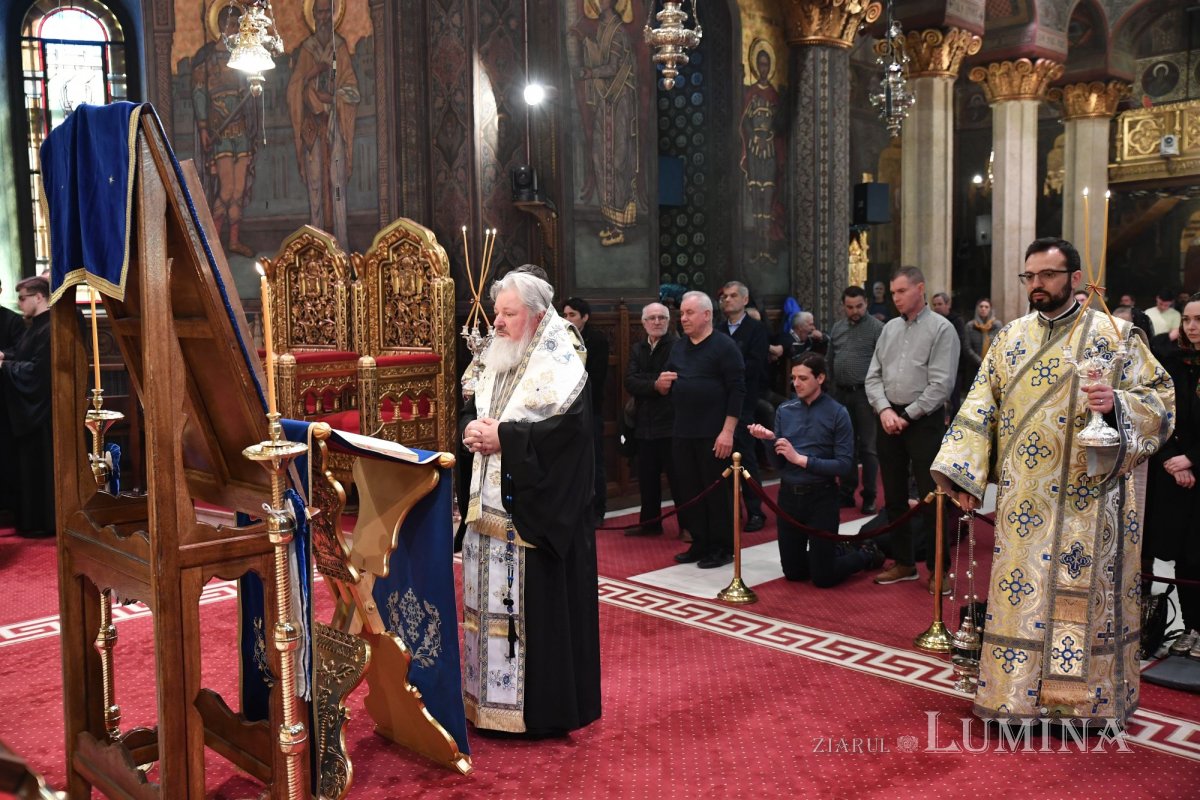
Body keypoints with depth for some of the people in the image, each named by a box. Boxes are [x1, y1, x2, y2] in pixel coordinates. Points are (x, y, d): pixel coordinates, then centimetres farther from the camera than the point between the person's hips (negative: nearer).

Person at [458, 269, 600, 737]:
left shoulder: (559, 366, -10)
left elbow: (564, 428, -22)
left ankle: (542, 706, 9)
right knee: (491, 598, 11)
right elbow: (469, 413, 16)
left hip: (536, 512, -8)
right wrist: (472, 429, -8)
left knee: (537, 601, -3)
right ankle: (490, 697, 24)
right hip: (491, 506, 8)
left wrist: (502, 437, -21)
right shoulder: (495, 362, 14)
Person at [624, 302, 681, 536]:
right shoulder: (637, 349, 11)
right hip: (644, 423, 6)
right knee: (647, 476, 14)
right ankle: (649, 522, 27)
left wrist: (644, 382, -14)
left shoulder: (678, 346, -9)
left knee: (676, 476, 1)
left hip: (671, 422, -6)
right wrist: (656, 386, -16)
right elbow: (630, 382, -2)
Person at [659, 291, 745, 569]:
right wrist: (661, 384, -3)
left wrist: (727, 431, -18)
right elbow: (666, 389, 22)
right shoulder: (679, 347, 13)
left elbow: (737, 390, -13)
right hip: (682, 433, 7)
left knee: (718, 492, 0)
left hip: (714, 435, -7)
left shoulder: (724, 346, -7)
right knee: (689, 491, 10)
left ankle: (723, 548, 11)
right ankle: (700, 544, 21)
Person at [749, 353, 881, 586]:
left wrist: (801, 459, -19)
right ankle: (839, 551, 39)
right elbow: (778, 461, 3)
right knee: (793, 572, 14)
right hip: (789, 495, 5)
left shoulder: (837, 413, -10)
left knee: (823, 578, 0)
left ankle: (867, 554, 28)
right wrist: (770, 439, -16)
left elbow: (844, 463, -15)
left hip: (821, 496, -5)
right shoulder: (785, 410, 3)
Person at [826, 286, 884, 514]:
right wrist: (832, 389, 12)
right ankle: (847, 493, 21)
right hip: (842, 394, 5)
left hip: (865, 394, -5)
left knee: (867, 447, 1)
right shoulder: (837, 328, 12)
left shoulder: (876, 328, -6)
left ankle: (869, 497, 9)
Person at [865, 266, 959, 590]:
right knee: (894, 495, 12)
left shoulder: (941, 328, -7)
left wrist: (906, 416, -13)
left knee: (930, 497, -2)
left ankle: (937, 569, 10)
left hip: (924, 421, -6)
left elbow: (941, 384, -14)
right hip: (888, 419, 6)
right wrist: (884, 410, -7)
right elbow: (873, 376, 9)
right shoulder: (889, 328, 11)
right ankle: (903, 562, 24)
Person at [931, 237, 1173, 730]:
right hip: (1024, 498, 3)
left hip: (1087, 497, -3)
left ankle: (1084, 694, 16)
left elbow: (1161, 396, 0)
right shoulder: (1011, 338, 9)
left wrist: (1118, 403, -21)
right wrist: (964, 473, 1)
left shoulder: (1113, 335, 1)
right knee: (1020, 587, 5)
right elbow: (982, 408, 8)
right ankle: (1017, 692, 16)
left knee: (1085, 590, 2)